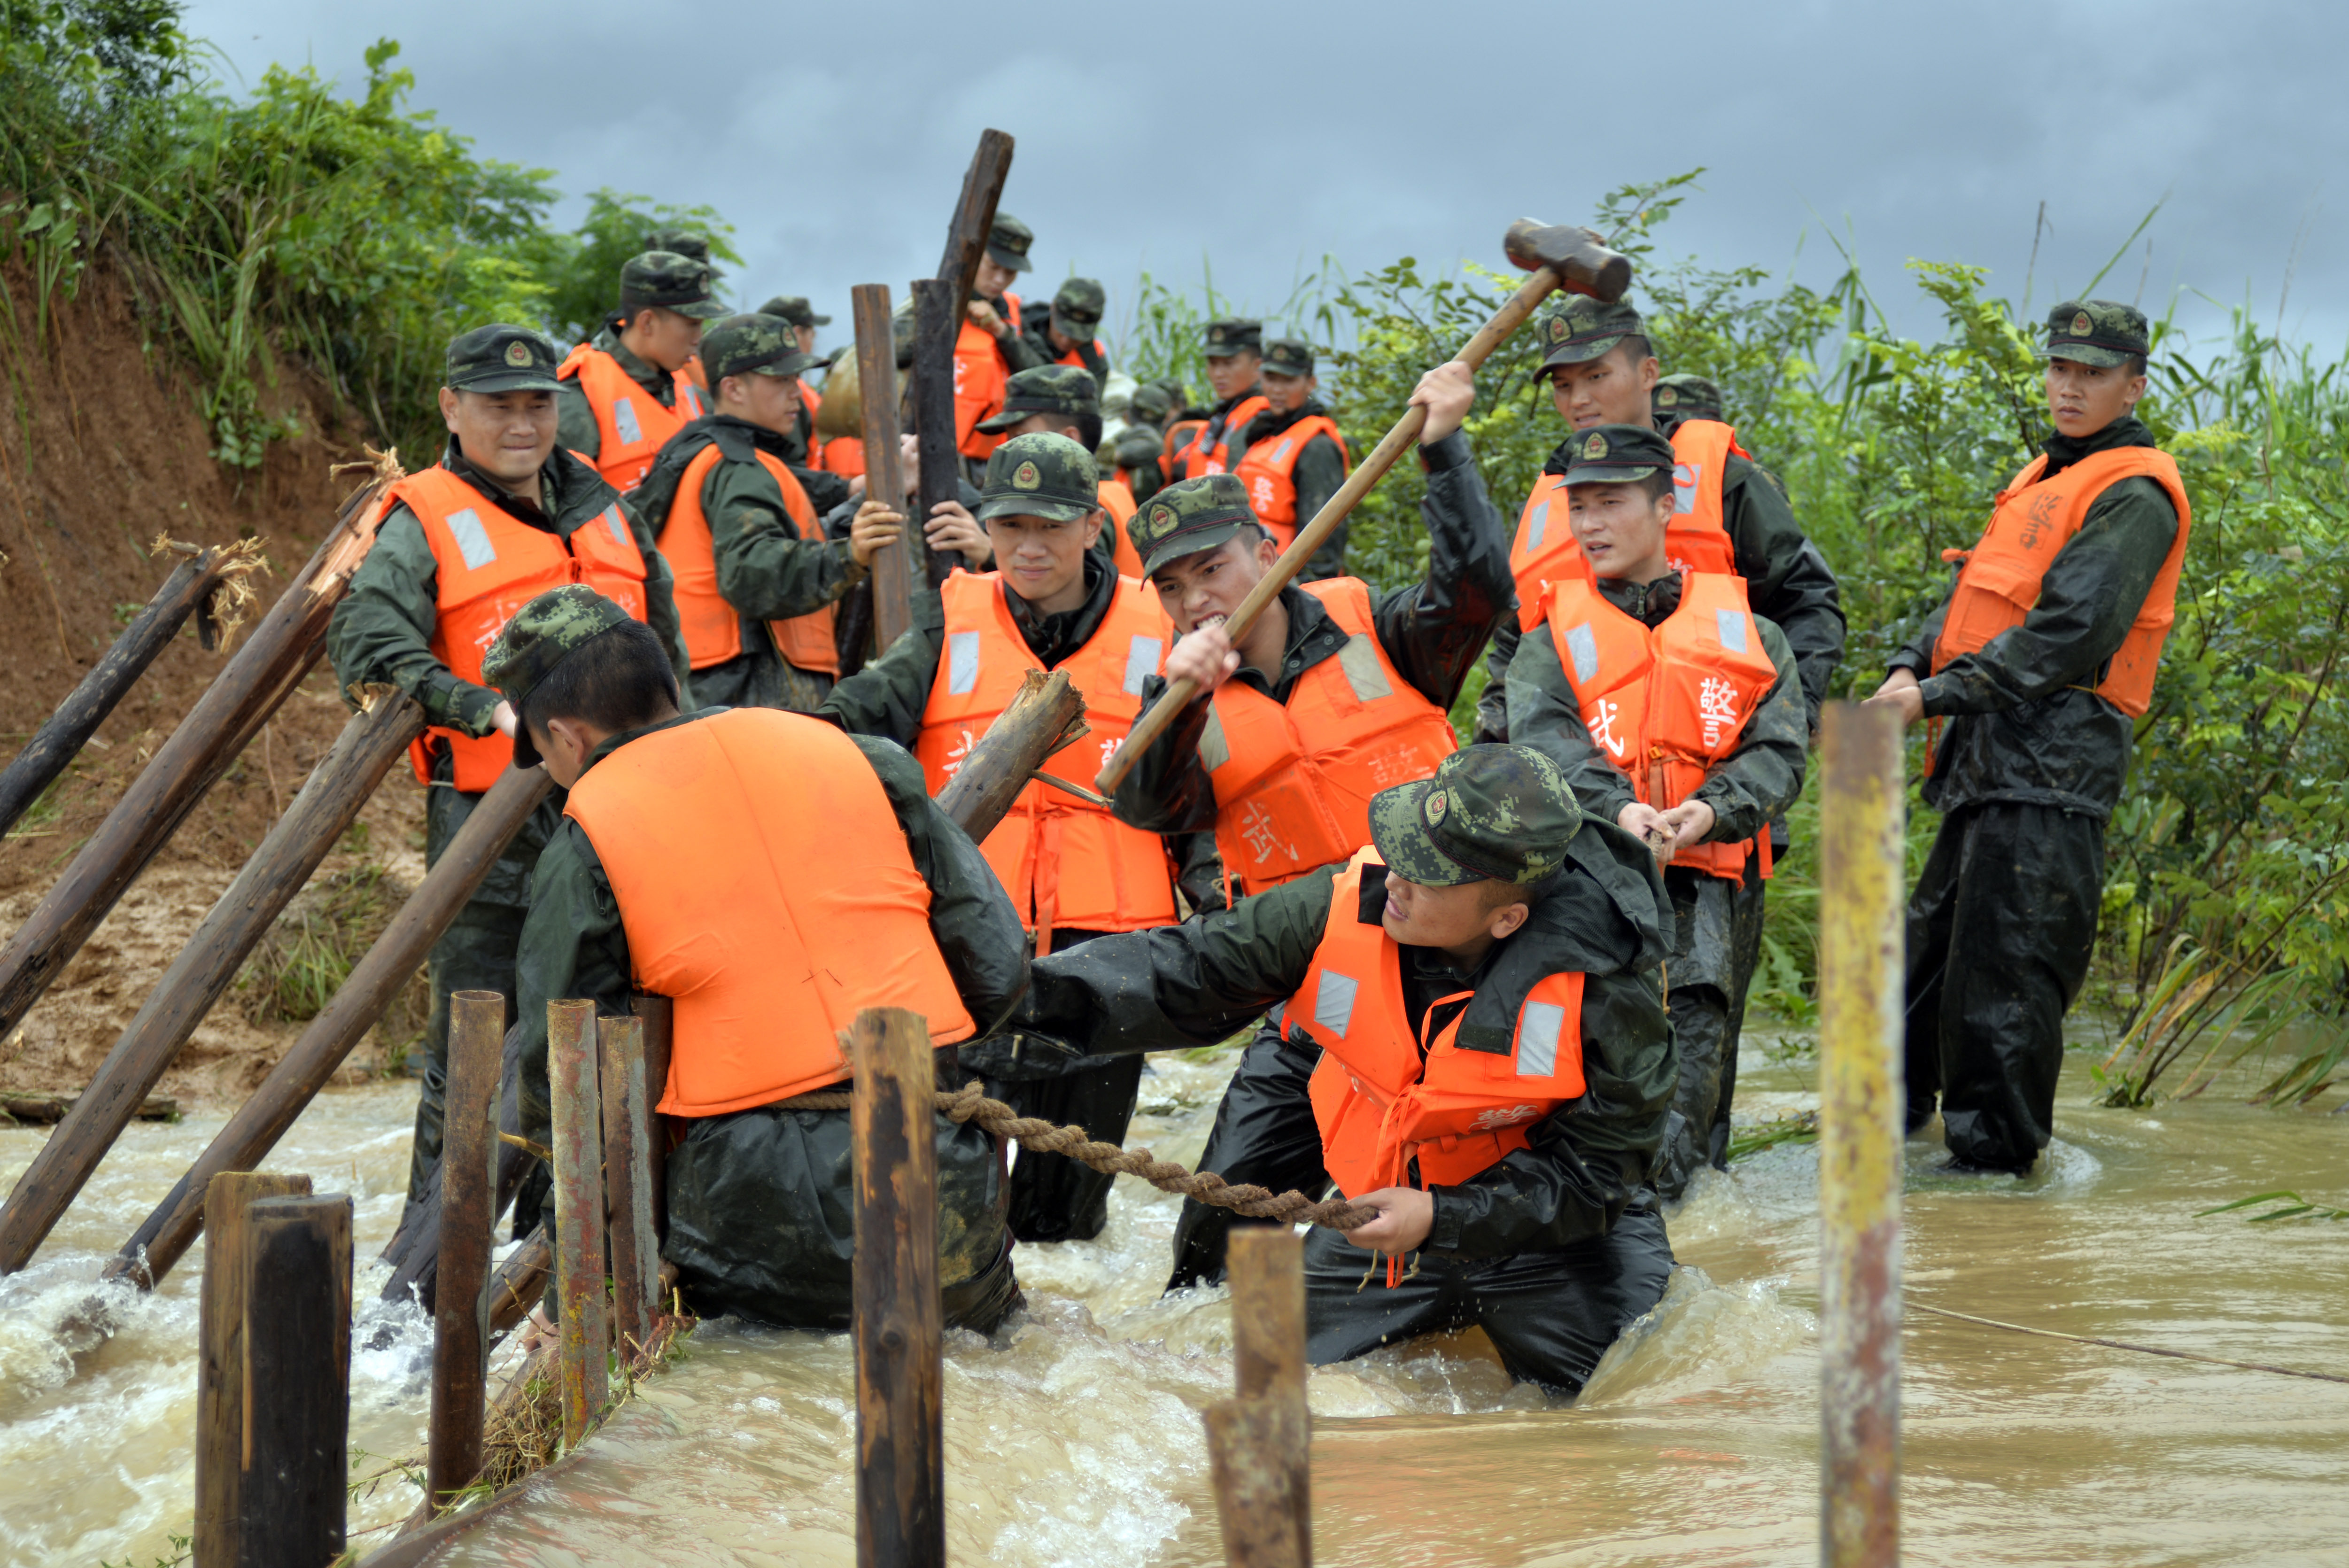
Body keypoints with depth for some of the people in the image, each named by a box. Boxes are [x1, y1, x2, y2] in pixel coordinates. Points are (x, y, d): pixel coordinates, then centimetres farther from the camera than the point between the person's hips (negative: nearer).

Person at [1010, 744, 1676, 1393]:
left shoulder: (1603, 992, -30)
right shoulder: (1343, 910, -23)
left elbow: (1593, 1173, -21)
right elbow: (1182, 975, -16)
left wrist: (1442, 1218, -30)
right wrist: (1021, 1002, -29)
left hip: (1542, 1227, -3)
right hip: (1385, 1213, 3)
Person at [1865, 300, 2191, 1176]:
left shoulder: (2134, 494, -8)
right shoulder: (2046, 478, 22)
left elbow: (2071, 631, -17)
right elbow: (1974, 595, 18)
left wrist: (1938, 697, -17)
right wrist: (1911, 670, -2)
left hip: (2052, 759, -9)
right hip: (1993, 756, 9)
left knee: (2002, 970, -8)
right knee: (1930, 943, 17)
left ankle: (1995, 1160, -2)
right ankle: (1890, 1111, 28)